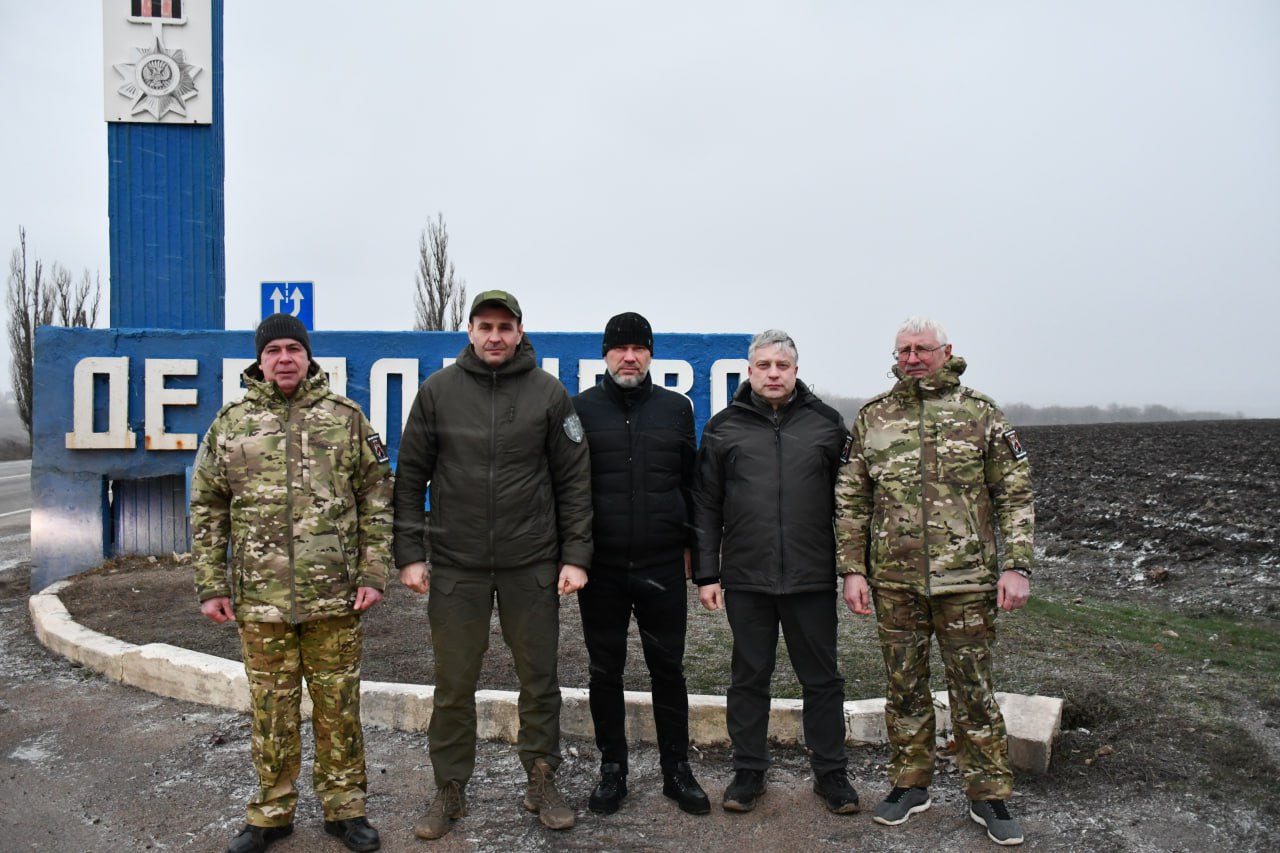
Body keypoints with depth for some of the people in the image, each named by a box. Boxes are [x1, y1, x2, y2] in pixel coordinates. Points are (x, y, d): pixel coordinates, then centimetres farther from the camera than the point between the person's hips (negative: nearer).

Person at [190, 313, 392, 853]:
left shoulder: (346, 418, 3)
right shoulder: (229, 424, 5)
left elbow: (378, 498, 3)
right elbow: (207, 509, 8)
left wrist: (373, 574, -3)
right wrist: (210, 586, 3)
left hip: (335, 596, -1)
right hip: (259, 598, 1)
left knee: (338, 705, 9)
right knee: (271, 709, 12)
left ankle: (344, 808, 25)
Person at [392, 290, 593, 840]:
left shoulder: (549, 393, 0)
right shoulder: (438, 391, 1)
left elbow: (574, 480, 1)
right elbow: (410, 478, 4)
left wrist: (575, 556, -4)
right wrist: (410, 553, -2)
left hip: (532, 564, 0)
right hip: (455, 563, 0)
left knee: (539, 679, 10)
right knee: (453, 684, 8)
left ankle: (542, 783, 28)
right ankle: (449, 791, 26)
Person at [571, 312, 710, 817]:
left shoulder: (676, 408, 6)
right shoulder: (581, 409, 2)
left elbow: (691, 482, 10)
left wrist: (690, 546, 7)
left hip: (663, 567, 1)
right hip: (600, 567, 0)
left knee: (668, 669, 10)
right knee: (605, 672, 10)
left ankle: (677, 770, 24)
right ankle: (612, 770, 25)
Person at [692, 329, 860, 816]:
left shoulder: (826, 423, 5)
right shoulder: (724, 428, 4)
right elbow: (706, 506, 4)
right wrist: (706, 574, 0)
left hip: (813, 577, 0)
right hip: (745, 578, 0)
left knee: (821, 679, 10)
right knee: (749, 678, 11)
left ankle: (831, 773, 25)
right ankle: (748, 772, 26)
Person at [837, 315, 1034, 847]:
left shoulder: (980, 413, 1)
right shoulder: (872, 418, 6)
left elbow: (1015, 495, 1)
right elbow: (852, 501, 7)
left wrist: (1016, 566, -6)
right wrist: (854, 570, 2)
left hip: (966, 580, -2)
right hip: (894, 582, 2)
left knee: (973, 689, 7)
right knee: (904, 686, 12)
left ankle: (988, 795, 22)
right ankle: (910, 784, 28)